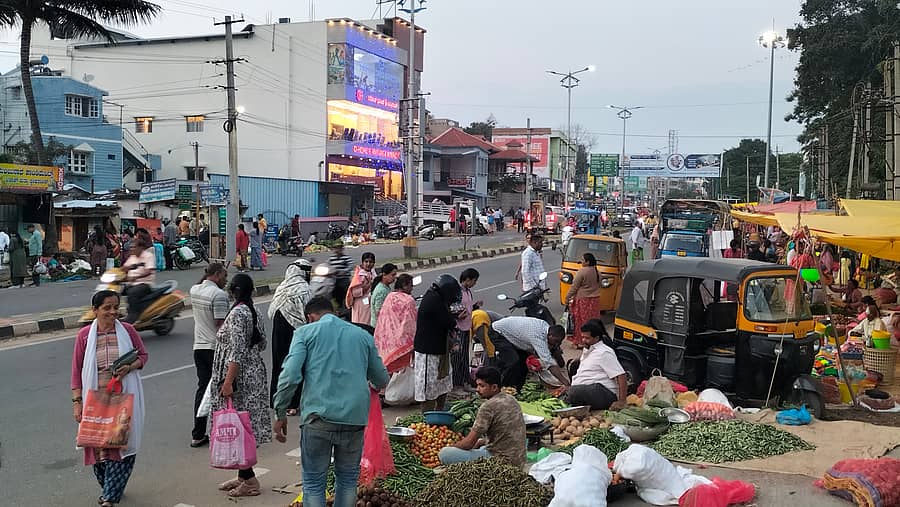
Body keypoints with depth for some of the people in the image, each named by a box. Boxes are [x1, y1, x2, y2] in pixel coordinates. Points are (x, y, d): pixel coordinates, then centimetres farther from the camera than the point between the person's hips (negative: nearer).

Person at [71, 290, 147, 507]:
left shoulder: (127, 330, -1)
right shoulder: (84, 335, -1)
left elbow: (143, 355, 9)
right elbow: (77, 370, 2)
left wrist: (130, 367, -13)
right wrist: (77, 401, -2)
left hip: (124, 397, 0)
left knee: (122, 442, -4)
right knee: (98, 444, 7)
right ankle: (108, 487, 29)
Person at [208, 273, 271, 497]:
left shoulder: (237, 313, -17)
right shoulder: (254, 311, 9)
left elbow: (237, 353, -23)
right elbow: (262, 343, 17)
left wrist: (228, 382, -23)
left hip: (240, 378, -9)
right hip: (254, 373, 9)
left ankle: (249, 480, 2)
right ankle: (243, 475, 23)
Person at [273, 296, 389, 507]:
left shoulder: (305, 332, 7)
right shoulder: (363, 335, 16)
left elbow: (290, 376, -7)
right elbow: (382, 380, 23)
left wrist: (280, 414, 1)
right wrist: (372, 385, 45)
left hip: (318, 416, -2)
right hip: (355, 416, 3)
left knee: (313, 482, 7)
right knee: (348, 478, 18)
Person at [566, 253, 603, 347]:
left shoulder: (582, 272, -15)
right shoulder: (597, 272, 7)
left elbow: (574, 287, -13)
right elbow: (599, 285, 16)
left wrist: (567, 297, -5)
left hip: (583, 300, -7)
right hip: (595, 300, 7)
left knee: (582, 321, 0)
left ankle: (581, 341, 2)